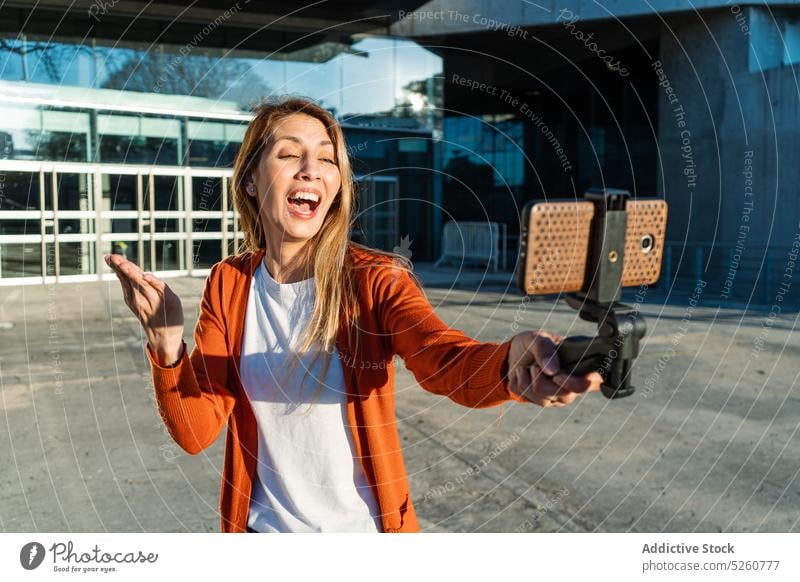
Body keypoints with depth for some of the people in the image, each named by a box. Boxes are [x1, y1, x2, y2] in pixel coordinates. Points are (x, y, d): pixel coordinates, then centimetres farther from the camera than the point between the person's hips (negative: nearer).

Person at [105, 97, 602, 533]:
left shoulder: (376, 279, -15)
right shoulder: (227, 285, -7)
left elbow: (446, 360, -34)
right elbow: (196, 431, -11)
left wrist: (512, 362, -55)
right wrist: (167, 348, -29)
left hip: (366, 526, -1)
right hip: (263, 523, 2)